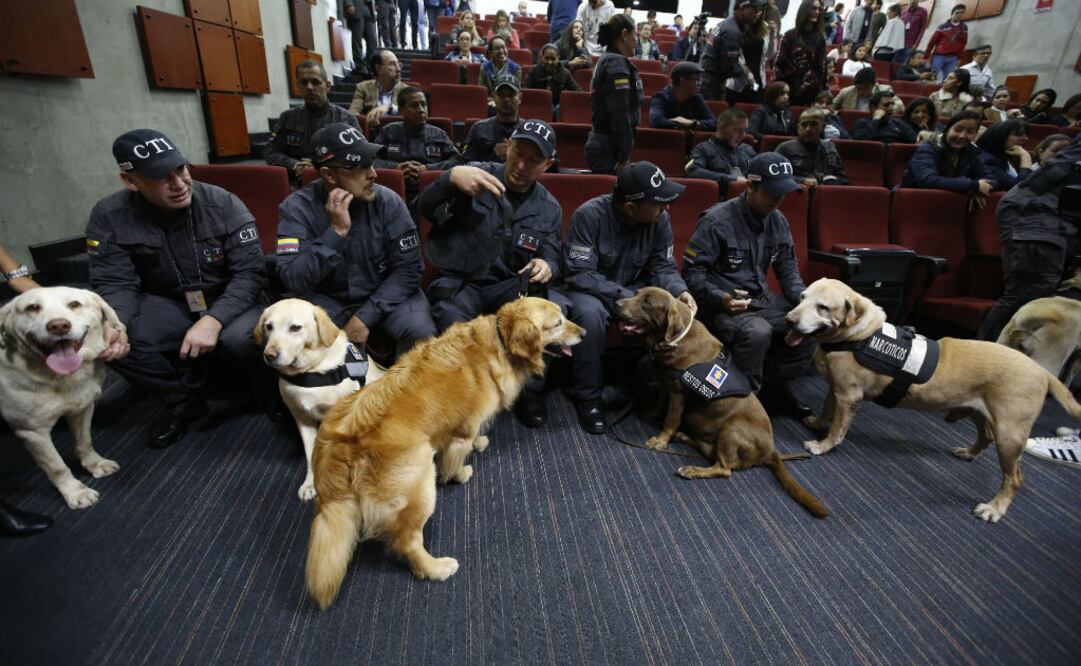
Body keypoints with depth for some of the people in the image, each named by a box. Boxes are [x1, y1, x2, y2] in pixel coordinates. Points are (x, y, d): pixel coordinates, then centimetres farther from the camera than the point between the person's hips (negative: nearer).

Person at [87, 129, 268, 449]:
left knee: (241, 337, -36)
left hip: (229, 301, -3)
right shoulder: (109, 216, -9)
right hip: (169, 305, 4)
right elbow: (114, 283, -8)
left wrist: (213, 320, -34)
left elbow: (250, 273, -19)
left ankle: (271, 394, -1)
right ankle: (184, 398, 2)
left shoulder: (223, 204, -17)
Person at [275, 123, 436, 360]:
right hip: (326, 302, 0)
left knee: (420, 332, -28)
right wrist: (336, 231, -29)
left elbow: (408, 268, -12)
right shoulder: (297, 208, -12)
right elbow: (293, 281, -20)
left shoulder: (388, 201, -11)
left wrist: (366, 316, -19)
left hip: (385, 295, 0)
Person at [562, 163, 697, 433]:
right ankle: (588, 397, -15)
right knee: (590, 314, -37)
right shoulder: (590, 214, -24)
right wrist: (624, 298, -35)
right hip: (590, 289, -4)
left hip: (634, 290, 4)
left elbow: (663, 267, -3)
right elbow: (579, 274, -25)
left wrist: (680, 291, -26)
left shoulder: (660, 219, -10)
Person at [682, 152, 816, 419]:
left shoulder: (778, 221, 7)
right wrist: (720, 298, -29)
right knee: (757, 332, -35)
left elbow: (788, 269, 15)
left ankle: (774, 387, 8)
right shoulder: (717, 220, -14)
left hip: (761, 298, 7)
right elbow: (692, 272, -13)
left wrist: (803, 298, -5)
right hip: (721, 303, -7)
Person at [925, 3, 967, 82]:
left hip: (953, 59, 3)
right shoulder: (943, 26, 0)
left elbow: (963, 43, 14)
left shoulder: (964, 28, 11)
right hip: (939, 56, -3)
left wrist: (959, 57, 9)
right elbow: (932, 41, 1)